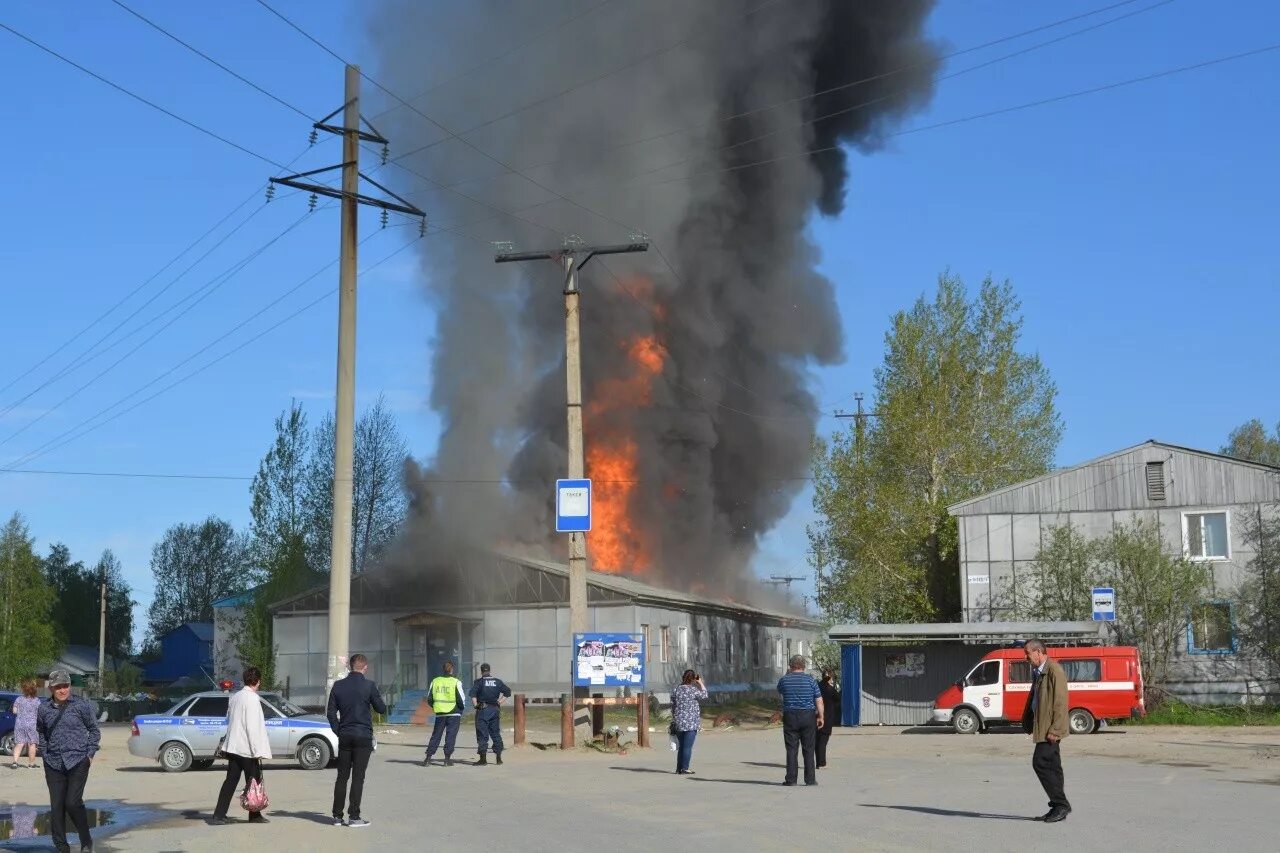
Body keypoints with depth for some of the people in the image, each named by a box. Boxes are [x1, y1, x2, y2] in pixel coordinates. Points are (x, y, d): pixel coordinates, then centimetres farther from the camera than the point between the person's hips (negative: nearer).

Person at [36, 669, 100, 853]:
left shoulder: (82, 705, -4)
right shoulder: (44, 710, 5)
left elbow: (94, 730, 5)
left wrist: (90, 753, -1)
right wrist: (45, 753, 12)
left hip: (78, 762, -4)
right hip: (53, 764, 4)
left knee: (73, 802, -12)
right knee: (56, 806, 3)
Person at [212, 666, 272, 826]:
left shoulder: (235, 697, 12)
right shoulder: (252, 699, -14)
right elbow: (253, 727, -18)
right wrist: (258, 751, -17)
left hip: (233, 746, 8)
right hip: (247, 747, -7)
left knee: (231, 780, 7)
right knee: (253, 781, 4)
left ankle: (219, 815, 2)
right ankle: (254, 815, 11)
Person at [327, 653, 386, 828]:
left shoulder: (338, 686, 3)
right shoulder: (369, 686, -8)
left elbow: (331, 713, 5)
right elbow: (381, 709, -2)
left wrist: (338, 731, 12)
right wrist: (374, 700, 17)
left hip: (345, 736, 4)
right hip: (363, 736, -4)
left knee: (342, 776, 9)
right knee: (358, 777, -1)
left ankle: (337, 816, 11)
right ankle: (354, 817, -2)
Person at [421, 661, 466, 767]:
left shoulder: (435, 681, 3)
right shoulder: (456, 682, -9)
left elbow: (430, 699, 7)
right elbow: (461, 699, -9)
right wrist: (462, 707, 11)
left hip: (440, 713, 4)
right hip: (453, 713, -3)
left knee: (435, 735, 10)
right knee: (450, 736, 3)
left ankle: (428, 758, 7)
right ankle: (447, 759, 1)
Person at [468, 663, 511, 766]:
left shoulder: (479, 681, -4)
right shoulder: (497, 681, 8)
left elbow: (473, 693, -18)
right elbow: (507, 691, 6)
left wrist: (475, 704, -11)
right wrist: (500, 701, 9)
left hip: (483, 710, -4)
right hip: (495, 710, 4)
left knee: (482, 735, 0)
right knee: (496, 733, 12)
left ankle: (483, 759, -2)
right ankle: (498, 757, 12)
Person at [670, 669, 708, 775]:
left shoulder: (675, 689, 2)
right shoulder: (693, 690, -13)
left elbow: (672, 705, 8)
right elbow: (704, 694, 2)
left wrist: (674, 719, 17)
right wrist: (700, 682, 10)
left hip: (678, 723, 6)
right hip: (691, 723, -5)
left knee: (681, 746, 15)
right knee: (688, 746, -2)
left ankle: (679, 768, 18)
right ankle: (684, 769, -4)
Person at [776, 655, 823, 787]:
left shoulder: (784, 680, -2)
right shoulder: (810, 680, -2)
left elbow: (779, 690, 21)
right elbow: (819, 700, -4)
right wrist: (820, 716, 3)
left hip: (790, 717, 0)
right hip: (808, 716, 0)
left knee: (791, 749, 3)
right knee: (808, 749, 6)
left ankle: (791, 779, 1)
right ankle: (810, 779, 6)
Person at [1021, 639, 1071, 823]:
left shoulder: (1054, 670, -14)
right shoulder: (1037, 672, 16)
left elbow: (1061, 702, -19)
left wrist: (1054, 730, -22)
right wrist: (1028, 723, 17)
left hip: (1051, 728, -10)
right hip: (1042, 727, 10)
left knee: (1041, 763, -13)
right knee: (1051, 766, 10)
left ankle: (1061, 804, -8)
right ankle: (1059, 808, 14)